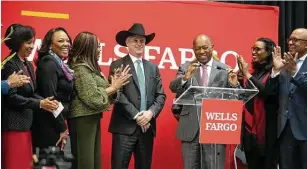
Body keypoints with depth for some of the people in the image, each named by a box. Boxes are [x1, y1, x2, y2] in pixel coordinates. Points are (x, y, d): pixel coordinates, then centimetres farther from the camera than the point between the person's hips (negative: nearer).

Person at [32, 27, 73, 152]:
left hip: (54, 122, 9)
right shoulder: (49, 64, -14)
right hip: (49, 125, -9)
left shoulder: (58, 64, 14)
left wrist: (61, 124, 12)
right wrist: (62, 127, -16)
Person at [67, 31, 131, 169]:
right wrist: (113, 88, -10)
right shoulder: (80, 68, -13)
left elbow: (100, 92, 11)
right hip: (83, 119, -10)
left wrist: (114, 85, -4)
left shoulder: (90, 67, 16)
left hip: (92, 118, 10)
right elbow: (92, 98, -19)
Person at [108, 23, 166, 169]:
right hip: (125, 127, -5)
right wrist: (136, 116, -14)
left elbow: (161, 95, 10)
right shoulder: (117, 65, 0)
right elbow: (118, 95, -9)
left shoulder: (153, 68, 16)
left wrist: (150, 113, -8)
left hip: (147, 127, 5)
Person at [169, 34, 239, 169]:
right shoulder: (185, 68, 7)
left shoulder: (224, 70, 5)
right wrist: (185, 78, -26)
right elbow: (173, 87, -7)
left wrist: (234, 85, -20)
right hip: (190, 128, 1)